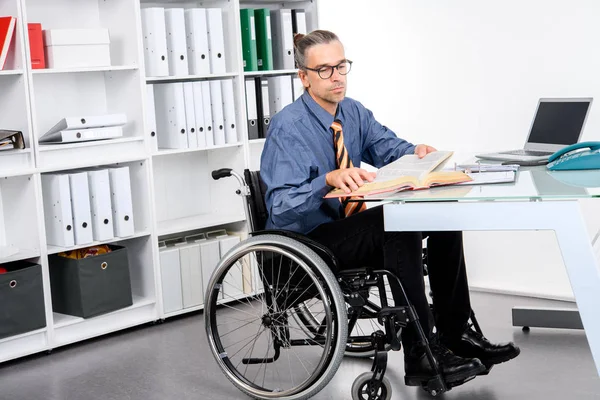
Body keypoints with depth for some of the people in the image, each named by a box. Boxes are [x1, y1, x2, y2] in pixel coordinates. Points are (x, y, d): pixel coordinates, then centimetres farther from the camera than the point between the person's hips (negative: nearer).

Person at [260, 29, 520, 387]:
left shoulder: (354, 112, 6)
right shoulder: (287, 128, -17)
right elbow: (281, 206, -24)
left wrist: (416, 152, -15)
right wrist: (330, 179, -41)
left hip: (349, 223, 8)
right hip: (308, 239, -8)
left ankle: (455, 334, -6)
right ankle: (419, 356, -28)